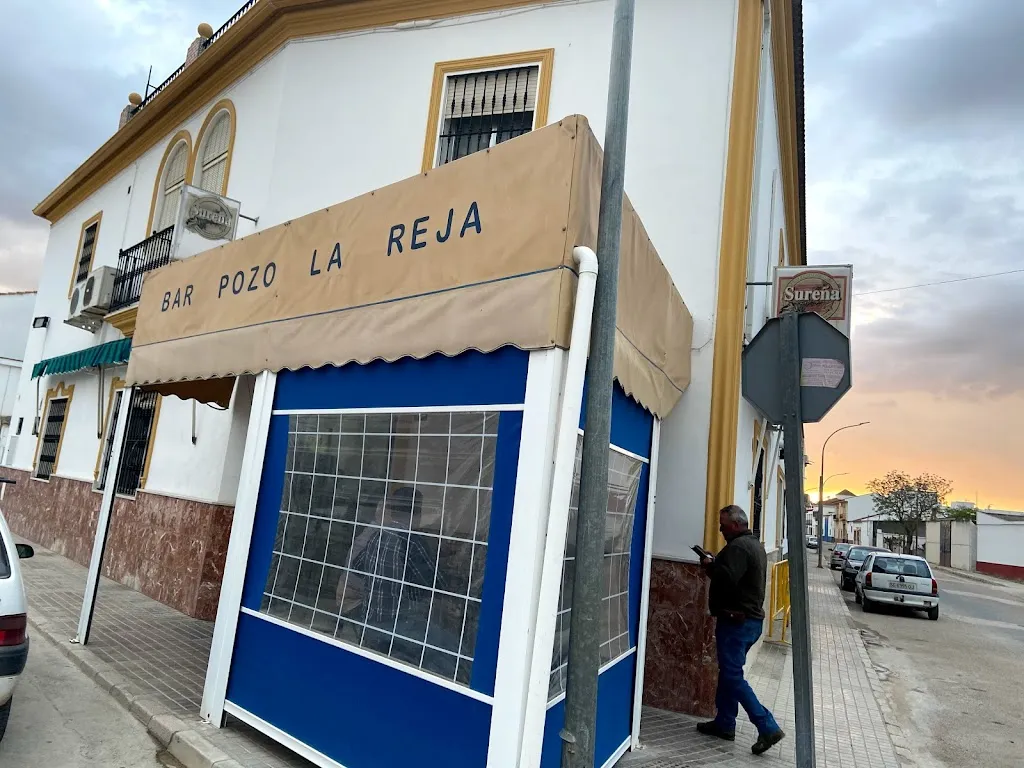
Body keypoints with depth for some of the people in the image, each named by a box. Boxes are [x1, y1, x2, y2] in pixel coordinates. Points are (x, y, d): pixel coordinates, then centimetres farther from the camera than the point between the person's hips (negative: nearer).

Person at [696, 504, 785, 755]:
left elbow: (725, 580, -28)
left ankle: (768, 727, -3)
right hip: (751, 619, 10)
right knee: (729, 672, 16)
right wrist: (716, 564, 7)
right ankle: (724, 723, 24)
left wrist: (710, 565, -13)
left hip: (736, 621, -10)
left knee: (732, 676, -5)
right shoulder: (755, 545, 15)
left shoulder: (737, 547, -19)